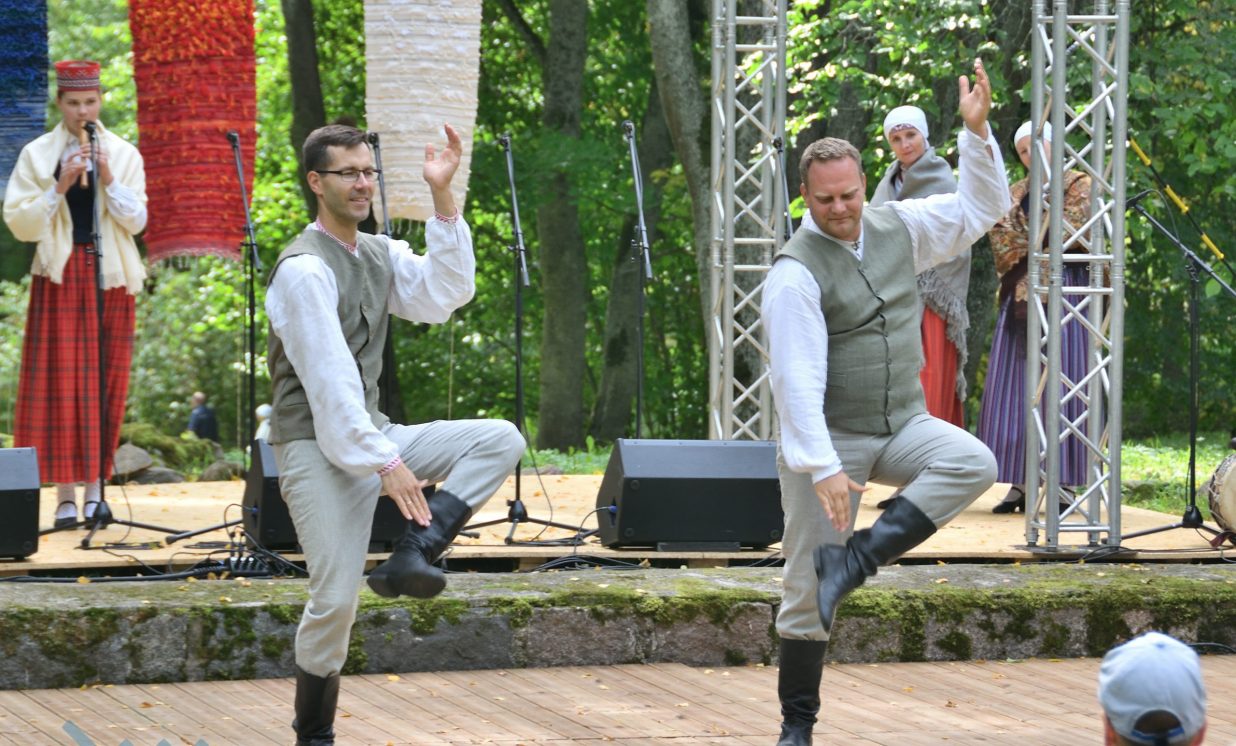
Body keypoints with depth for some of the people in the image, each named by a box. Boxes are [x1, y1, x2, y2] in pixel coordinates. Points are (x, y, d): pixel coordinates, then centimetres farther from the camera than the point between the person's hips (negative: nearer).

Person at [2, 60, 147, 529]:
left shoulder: (124, 155, 7)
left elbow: (136, 222, 0)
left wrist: (108, 181, -13)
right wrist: (59, 186, -12)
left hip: (110, 278, 1)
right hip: (60, 277, -1)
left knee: (105, 382, 1)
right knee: (60, 381, -6)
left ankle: (95, 488, 7)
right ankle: (65, 495, -5)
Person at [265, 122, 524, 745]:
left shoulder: (380, 256, 11)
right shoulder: (305, 269, -15)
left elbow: (445, 292, -4)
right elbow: (329, 379, -21)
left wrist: (443, 199, -10)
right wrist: (384, 464, -24)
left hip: (373, 434, 8)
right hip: (320, 446, -8)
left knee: (500, 440, -10)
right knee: (335, 601, -12)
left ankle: (413, 556, -20)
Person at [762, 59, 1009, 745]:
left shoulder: (899, 228, 3)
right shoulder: (797, 271, -16)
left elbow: (982, 209, 14)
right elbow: (798, 378, -22)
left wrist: (977, 132, -1)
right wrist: (823, 467, -29)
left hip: (902, 425, 5)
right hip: (828, 438, -5)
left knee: (972, 463, -27)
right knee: (808, 592, -3)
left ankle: (856, 561, -25)